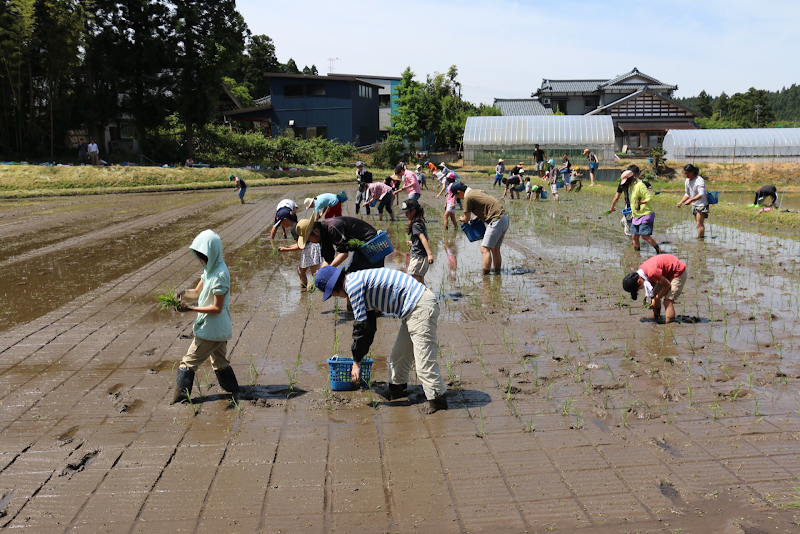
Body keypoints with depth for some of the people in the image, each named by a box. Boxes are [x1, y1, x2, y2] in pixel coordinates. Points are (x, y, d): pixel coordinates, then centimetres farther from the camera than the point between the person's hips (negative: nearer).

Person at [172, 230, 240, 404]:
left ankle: (180, 397, 9)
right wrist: (184, 293, -7)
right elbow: (198, 292, 13)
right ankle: (233, 390, 32)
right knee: (220, 362, 21)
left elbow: (217, 308, -22)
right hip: (219, 329, 9)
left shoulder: (220, 275, -23)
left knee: (189, 362, 1)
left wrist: (191, 309, -24)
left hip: (211, 329, -9)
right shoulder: (210, 269, 6)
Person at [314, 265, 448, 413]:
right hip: (413, 309, 11)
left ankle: (438, 399, 1)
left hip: (421, 307, -11)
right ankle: (398, 388, 35)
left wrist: (357, 361, -5)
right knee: (399, 355, 21)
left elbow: (361, 324, -13)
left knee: (424, 359, -8)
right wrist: (360, 353, 34)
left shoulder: (353, 285, -12)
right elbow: (369, 322, 28)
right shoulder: (360, 280, 20)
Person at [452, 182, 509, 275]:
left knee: (485, 249, -8)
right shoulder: (479, 191, 19)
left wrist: (461, 219, 21)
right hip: (505, 217, 10)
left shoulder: (468, 197, -8)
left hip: (496, 221, -10)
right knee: (495, 249, 17)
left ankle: (485, 276, -10)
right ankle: (497, 272, 22)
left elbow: (466, 219, -1)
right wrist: (476, 217, 32)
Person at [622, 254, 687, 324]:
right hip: (668, 273, 9)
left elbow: (667, 285, -21)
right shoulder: (641, 270, -9)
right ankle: (655, 319, 18)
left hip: (679, 273, -9)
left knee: (668, 301, -16)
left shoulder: (652, 272, -35)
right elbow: (653, 282, 7)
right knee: (654, 296, 7)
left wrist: (656, 299, -14)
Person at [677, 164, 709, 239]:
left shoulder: (699, 180, -22)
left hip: (702, 205, -8)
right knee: (699, 224, 15)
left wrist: (690, 200, -39)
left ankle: (700, 238, -6)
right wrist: (681, 202, -3)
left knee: (699, 224, -9)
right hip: (694, 205, 8)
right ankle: (702, 237, 24)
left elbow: (701, 195, -30)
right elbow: (687, 194, 12)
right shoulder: (687, 181, 2)